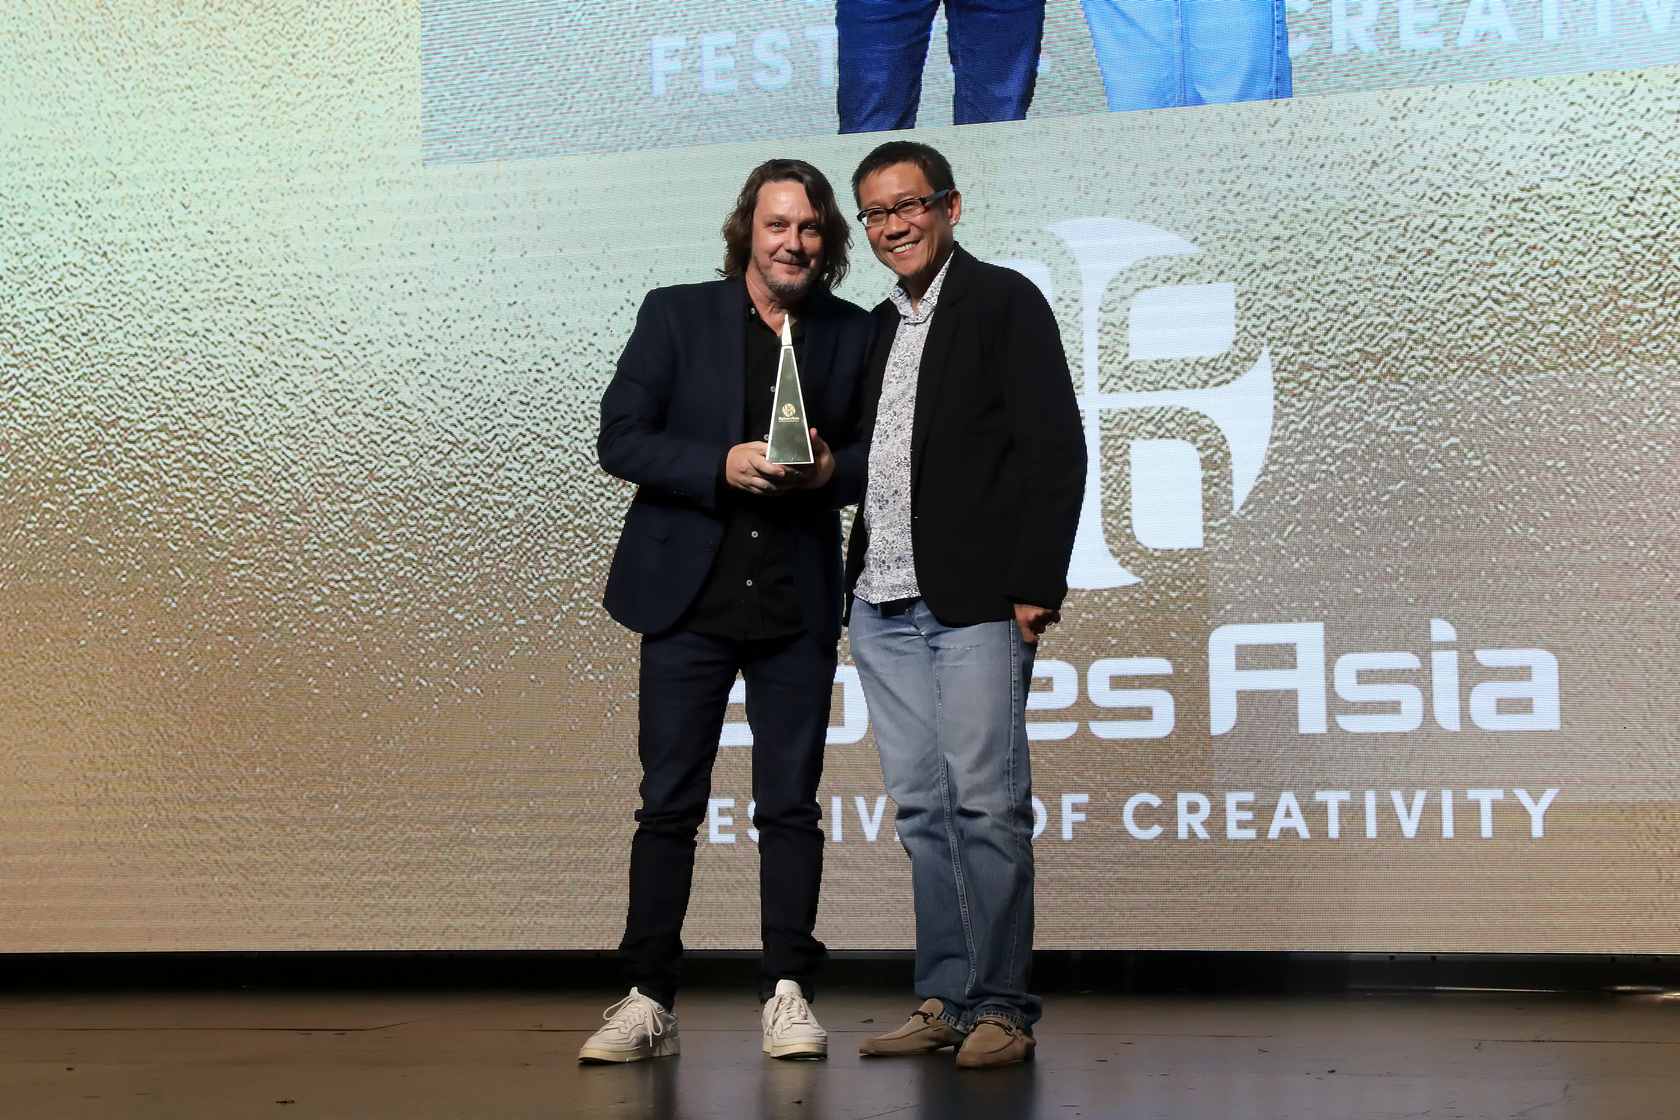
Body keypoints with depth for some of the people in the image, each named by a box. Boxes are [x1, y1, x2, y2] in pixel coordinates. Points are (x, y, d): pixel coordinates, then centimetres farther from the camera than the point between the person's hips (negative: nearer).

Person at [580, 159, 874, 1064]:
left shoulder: (852, 335, 8)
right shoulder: (674, 315, 2)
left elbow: (878, 454, 13)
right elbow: (619, 438, -2)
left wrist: (833, 470, -10)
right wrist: (722, 467, -16)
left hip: (798, 606, 1)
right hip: (690, 596, -1)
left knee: (790, 804, 4)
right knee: (669, 804, 1)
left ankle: (787, 993, 11)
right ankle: (647, 1002, 7)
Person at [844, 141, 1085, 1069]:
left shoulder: (1004, 302, -1)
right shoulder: (878, 327, 20)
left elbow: (1055, 450, -8)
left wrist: (1034, 585, -14)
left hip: (976, 605, -7)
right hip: (884, 608, 7)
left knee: (987, 806, -7)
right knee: (922, 810, 8)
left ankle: (1000, 1008, -2)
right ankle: (943, 1001, 13)